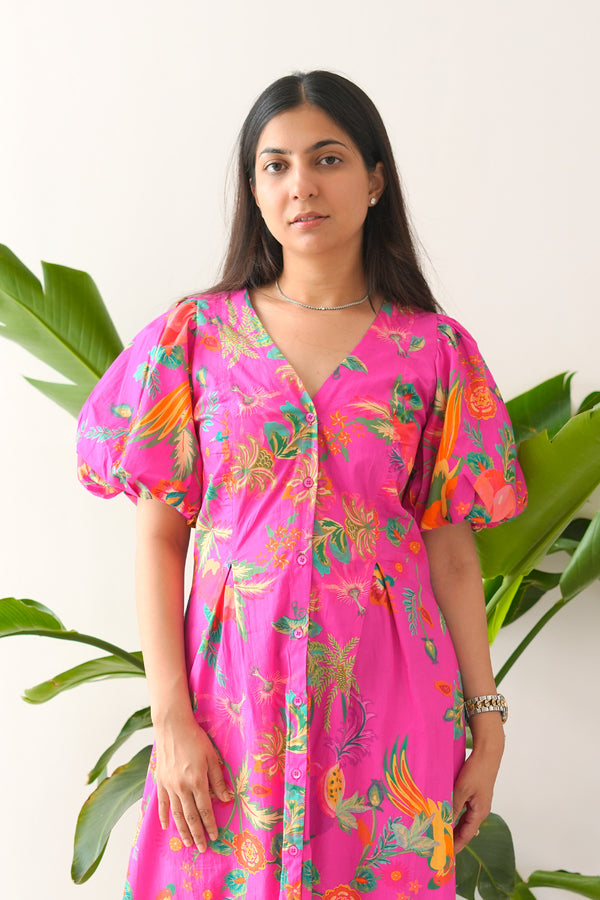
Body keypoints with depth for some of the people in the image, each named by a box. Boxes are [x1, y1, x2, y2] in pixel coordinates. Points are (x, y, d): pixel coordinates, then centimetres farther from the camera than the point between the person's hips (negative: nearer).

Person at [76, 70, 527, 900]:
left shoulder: (434, 350, 1)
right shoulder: (195, 335, 0)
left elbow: (451, 551, 2)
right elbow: (159, 537, -1)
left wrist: (487, 721, 1)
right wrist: (170, 718, -7)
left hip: (385, 690, 0)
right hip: (235, 678, 0)